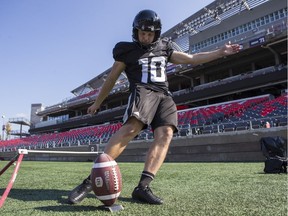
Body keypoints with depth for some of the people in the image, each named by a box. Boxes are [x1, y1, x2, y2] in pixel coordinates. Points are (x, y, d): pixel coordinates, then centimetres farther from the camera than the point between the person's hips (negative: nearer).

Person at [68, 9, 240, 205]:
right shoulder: (127, 50, 9)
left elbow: (192, 59, 24)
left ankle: (143, 187, -24)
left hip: (164, 95, 5)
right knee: (132, 127, -32)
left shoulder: (164, 47, 21)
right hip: (143, 91, -5)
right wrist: (97, 103, 19)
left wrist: (221, 52, 21)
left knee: (165, 134, -21)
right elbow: (111, 79, 14)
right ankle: (92, 180, -32)